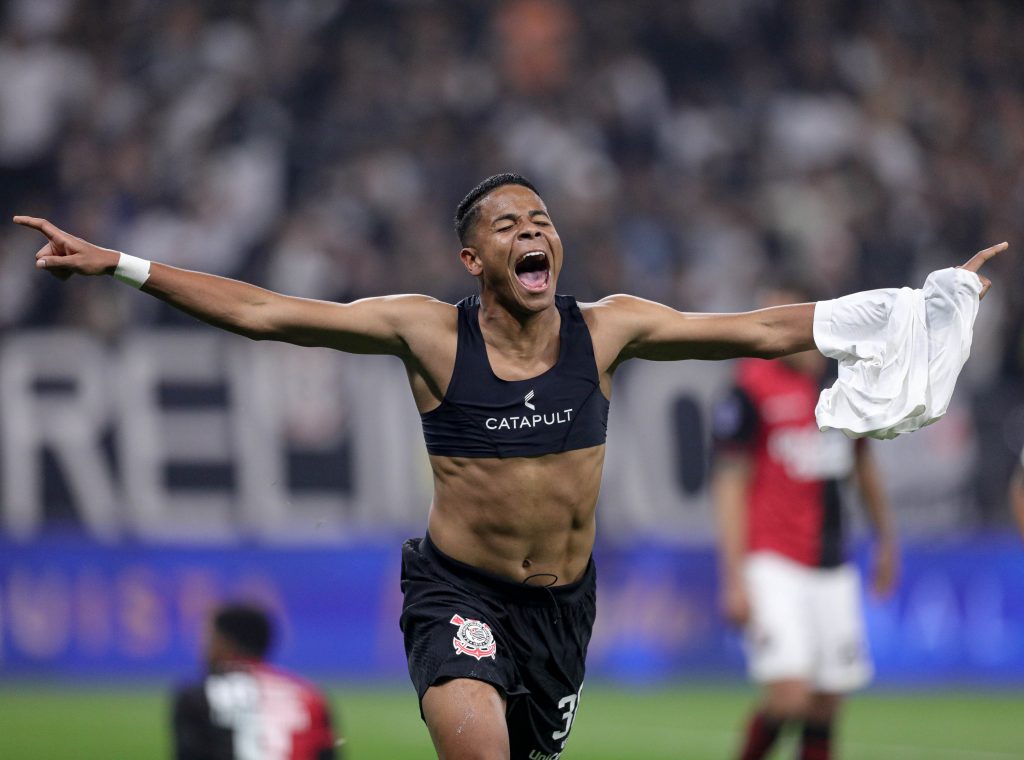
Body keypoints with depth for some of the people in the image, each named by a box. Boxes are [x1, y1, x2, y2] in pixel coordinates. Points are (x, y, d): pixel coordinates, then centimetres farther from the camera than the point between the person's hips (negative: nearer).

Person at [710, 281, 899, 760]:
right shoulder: (751, 388, -10)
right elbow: (730, 485, -10)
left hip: (832, 570, 6)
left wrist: (885, 540, 29)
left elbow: (863, 465, 23)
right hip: (774, 565, -6)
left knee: (826, 704, 6)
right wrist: (735, 578, -15)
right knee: (789, 695, -18)